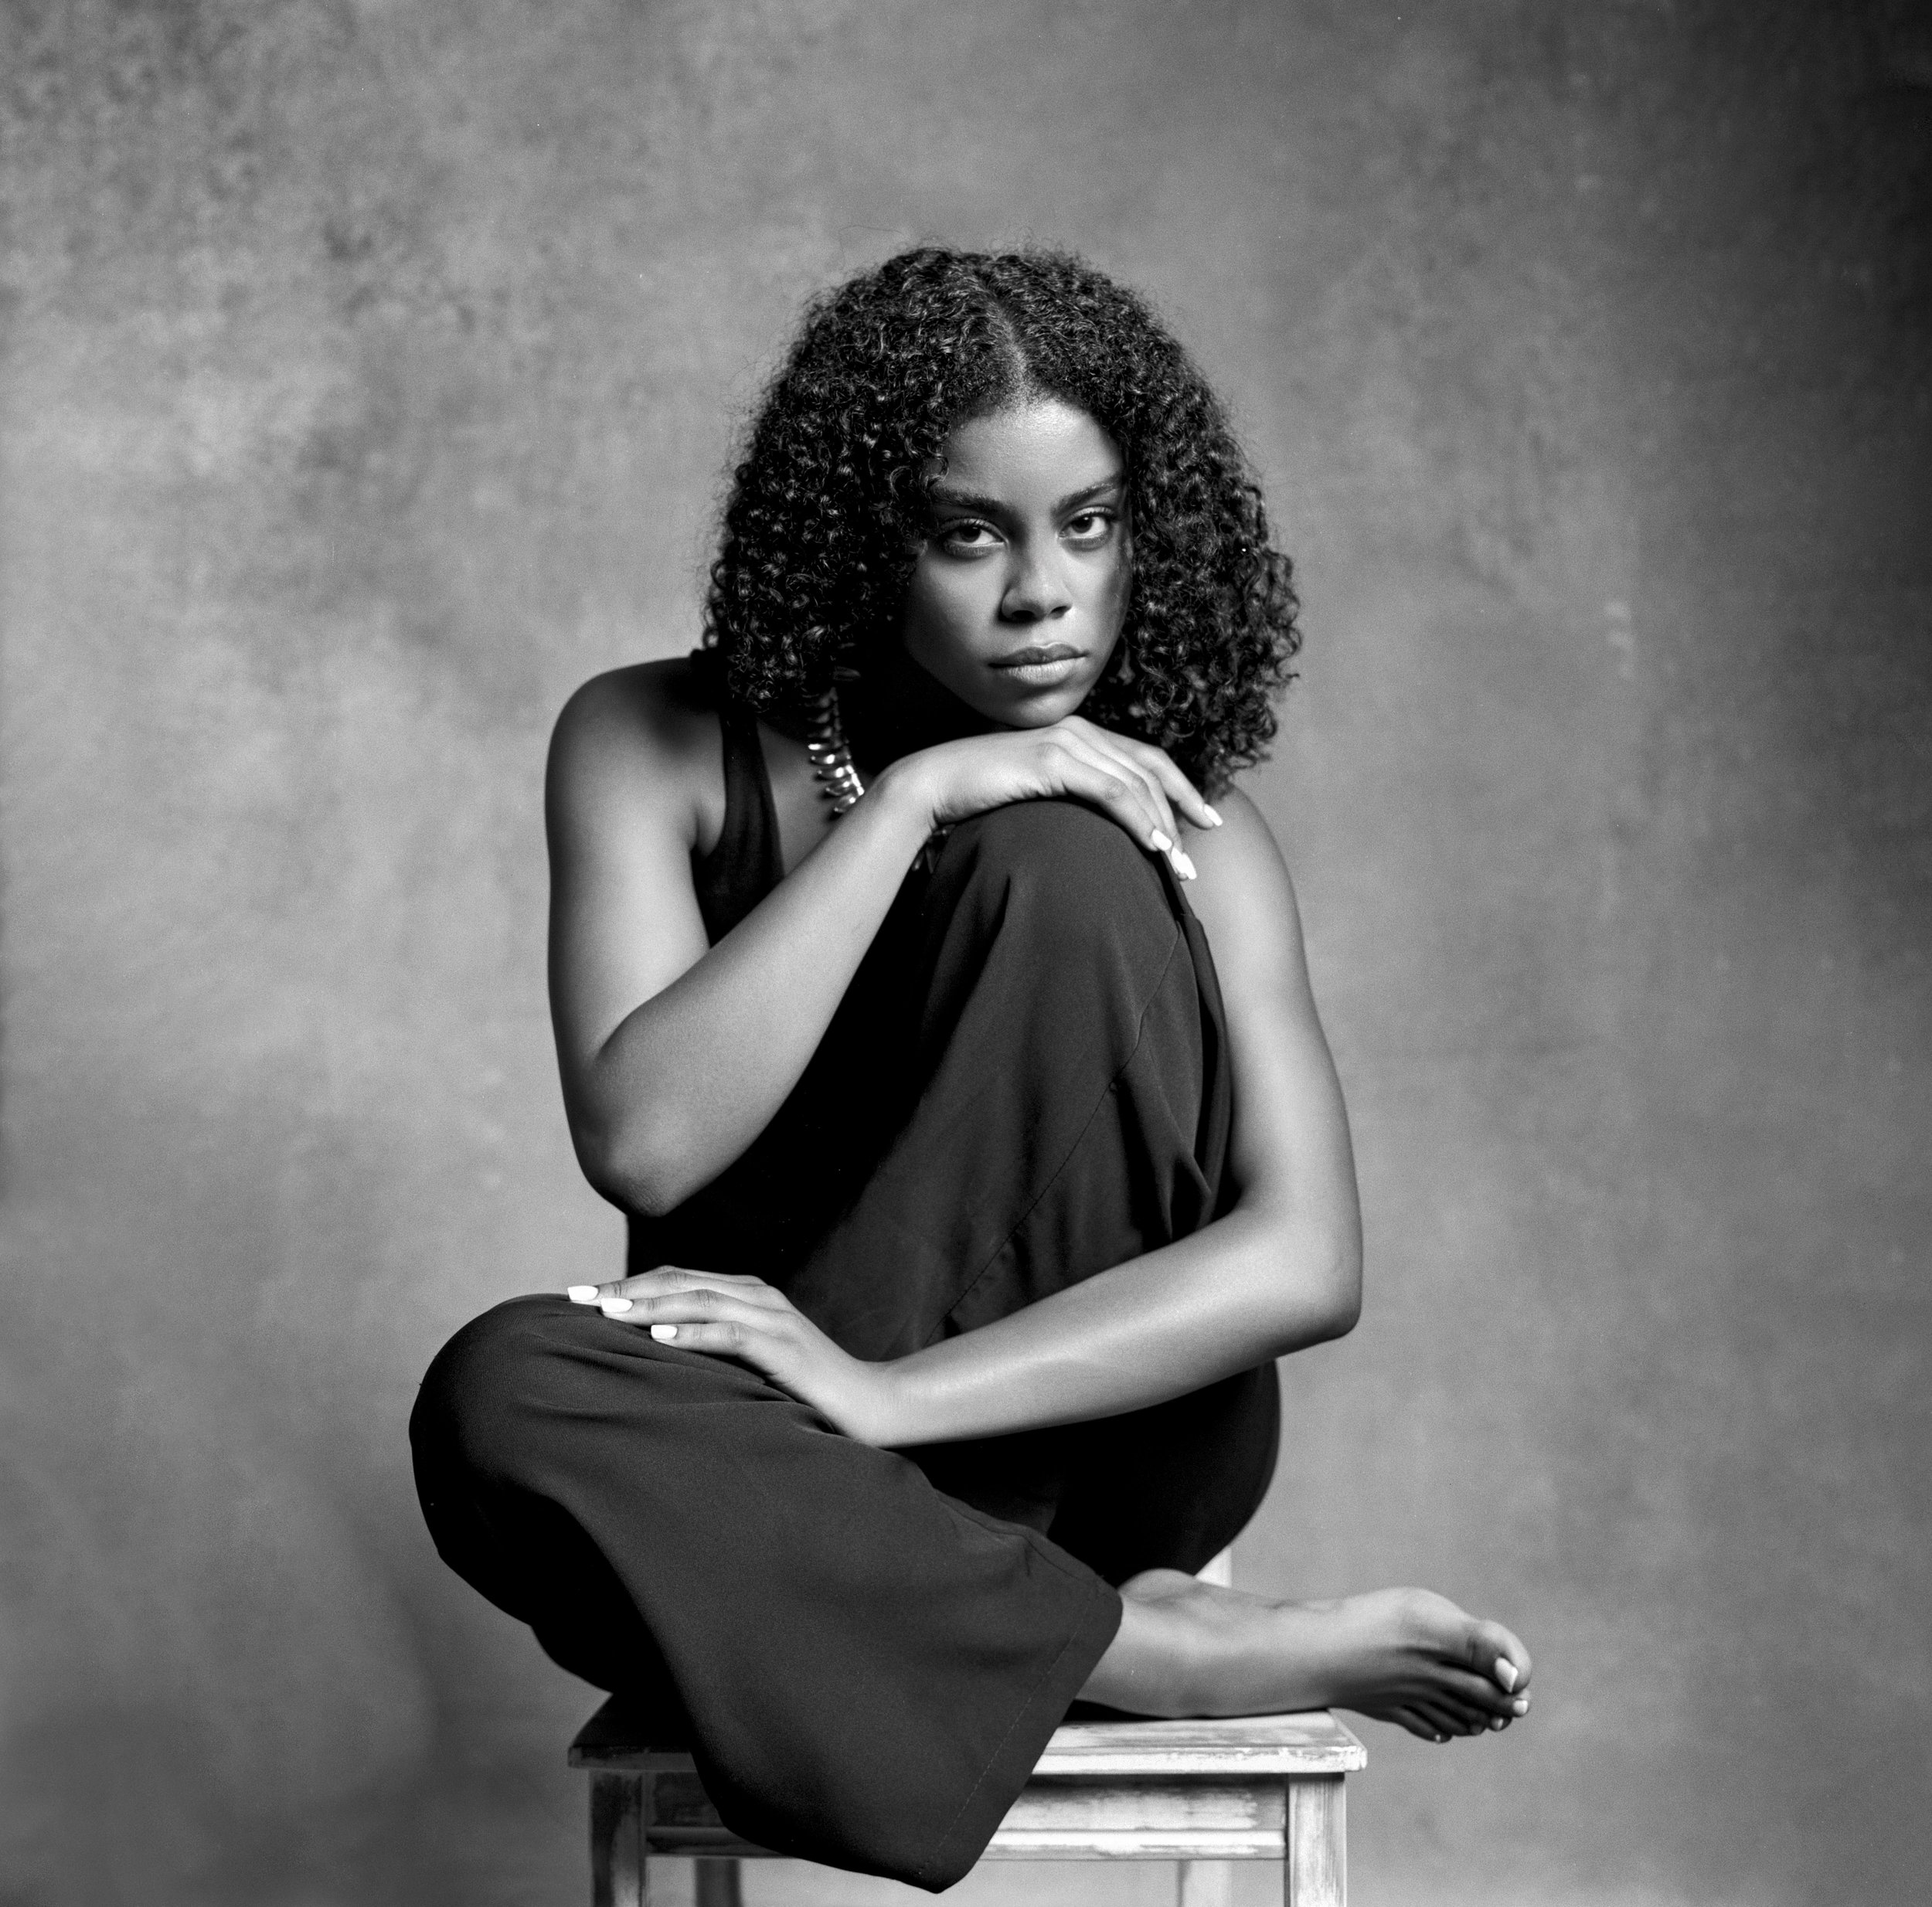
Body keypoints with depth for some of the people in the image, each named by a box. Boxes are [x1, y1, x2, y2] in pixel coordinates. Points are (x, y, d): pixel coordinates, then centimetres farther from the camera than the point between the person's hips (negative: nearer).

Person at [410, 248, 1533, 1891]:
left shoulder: (1178, 823, -6)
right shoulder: (659, 751, -4)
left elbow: (1304, 1260, -19)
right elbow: (642, 1138, -20)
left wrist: (895, 1395, -29)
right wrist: (913, 799, -24)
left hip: (1094, 1432, 0)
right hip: (780, 1446, 1)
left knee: (1059, 862, -22)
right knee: (501, 1398, -36)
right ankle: (1159, 1652, -25)